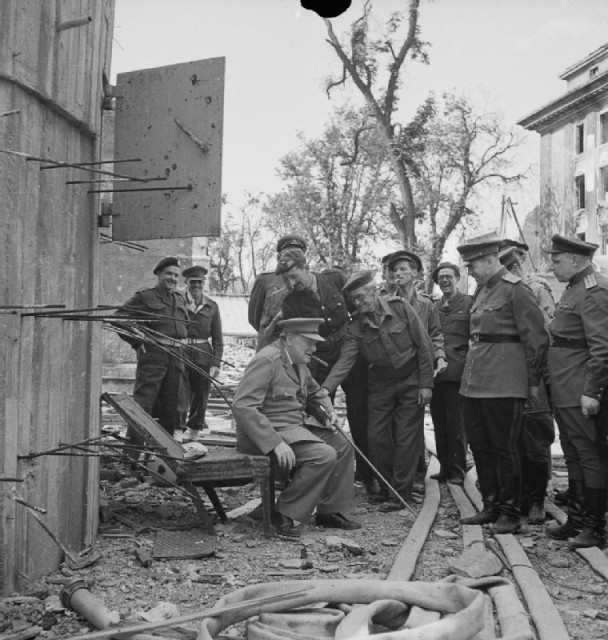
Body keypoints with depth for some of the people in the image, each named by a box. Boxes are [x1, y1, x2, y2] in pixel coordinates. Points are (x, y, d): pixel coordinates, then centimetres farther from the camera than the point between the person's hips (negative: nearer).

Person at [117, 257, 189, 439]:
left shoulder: (180, 299, 19)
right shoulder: (145, 297, 0)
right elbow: (119, 318, -4)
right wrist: (136, 342, -8)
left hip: (176, 357, 6)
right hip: (153, 354, -6)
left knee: (171, 404, 9)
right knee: (143, 403, -10)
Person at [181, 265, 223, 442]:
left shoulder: (211, 306, 9)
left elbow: (217, 338, 9)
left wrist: (216, 363, 1)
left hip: (203, 358, 3)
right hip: (180, 354, -2)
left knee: (200, 397, 6)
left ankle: (193, 434, 18)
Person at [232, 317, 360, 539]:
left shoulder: (298, 362, 11)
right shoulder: (266, 360, -19)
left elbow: (315, 391, 32)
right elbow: (242, 407, -28)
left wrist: (329, 410, 8)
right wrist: (276, 444, -33)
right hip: (267, 431, -10)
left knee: (342, 446, 9)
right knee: (324, 455, -24)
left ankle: (330, 512, 17)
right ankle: (284, 516, -15)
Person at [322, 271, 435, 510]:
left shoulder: (400, 307, -14)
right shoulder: (355, 327, -8)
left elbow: (424, 345, -10)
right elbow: (345, 361, -15)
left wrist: (426, 383, -11)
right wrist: (326, 389, -30)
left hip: (410, 380, -3)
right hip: (380, 384, 3)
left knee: (406, 436, -2)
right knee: (376, 436, 2)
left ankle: (402, 491, 10)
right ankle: (386, 486, 21)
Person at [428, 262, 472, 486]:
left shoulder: (468, 303, 1)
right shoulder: (434, 306, 16)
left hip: (457, 372, -5)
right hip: (435, 372, 5)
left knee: (456, 423, -3)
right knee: (439, 423, 8)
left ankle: (457, 470, 6)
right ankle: (444, 467, 18)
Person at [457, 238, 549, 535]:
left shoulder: (516, 290, -11)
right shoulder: (480, 291, 14)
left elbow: (536, 338, -11)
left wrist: (533, 382, -7)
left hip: (503, 385, -8)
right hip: (474, 381, 8)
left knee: (504, 448, 0)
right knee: (479, 446, 12)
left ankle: (511, 512, 11)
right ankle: (491, 506, 24)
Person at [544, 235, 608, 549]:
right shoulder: (574, 289, 16)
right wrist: (549, 384, 17)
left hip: (582, 396, -10)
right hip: (565, 393, 10)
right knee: (574, 457, 16)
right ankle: (576, 520, 27)